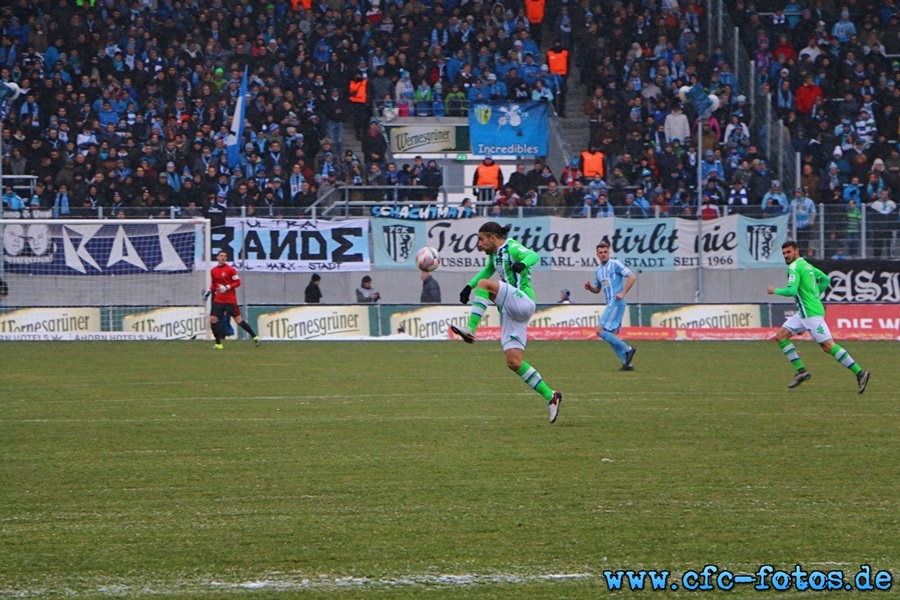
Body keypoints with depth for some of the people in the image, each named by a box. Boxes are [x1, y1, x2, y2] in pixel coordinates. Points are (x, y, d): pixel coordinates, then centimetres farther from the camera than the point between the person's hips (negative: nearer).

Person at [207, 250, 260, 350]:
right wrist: (210, 291, 8)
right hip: (218, 300, 5)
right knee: (212, 320, -5)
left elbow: (237, 282, -7)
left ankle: (255, 337, 6)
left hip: (230, 300, -5)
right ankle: (218, 343, 5)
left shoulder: (230, 269, -6)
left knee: (238, 320, -5)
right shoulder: (214, 271, 9)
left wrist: (227, 287, -18)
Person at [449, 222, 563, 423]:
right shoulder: (494, 255, 20)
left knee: (485, 284, -24)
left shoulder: (512, 248, -6)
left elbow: (533, 255, -26)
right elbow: (487, 271, 40)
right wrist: (469, 286, 28)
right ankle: (550, 397, 4)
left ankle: (470, 329, -32)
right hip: (509, 312, 9)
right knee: (514, 362, -1)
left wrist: (523, 264, -48)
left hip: (522, 302, -9)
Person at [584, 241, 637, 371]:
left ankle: (628, 349, -12)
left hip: (616, 303, -9)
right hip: (610, 304, 9)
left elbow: (632, 276, -11)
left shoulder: (615, 264, -5)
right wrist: (589, 287, 7)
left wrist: (623, 293, -17)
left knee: (600, 330, -15)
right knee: (611, 336, 6)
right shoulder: (599, 270, 19)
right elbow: (597, 289, 29)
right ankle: (627, 363, 6)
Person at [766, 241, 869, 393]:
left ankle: (859, 373, -12)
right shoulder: (806, 265, 18)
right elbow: (825, 280, 25)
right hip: (803, 313, 10)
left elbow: (792, 290, -22)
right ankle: (801, 371, 4)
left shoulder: (795, 267, -11)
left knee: (828, 346, -13)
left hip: (811, 313, -10)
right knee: (780, 337, 7)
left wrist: (775, 290, -6)